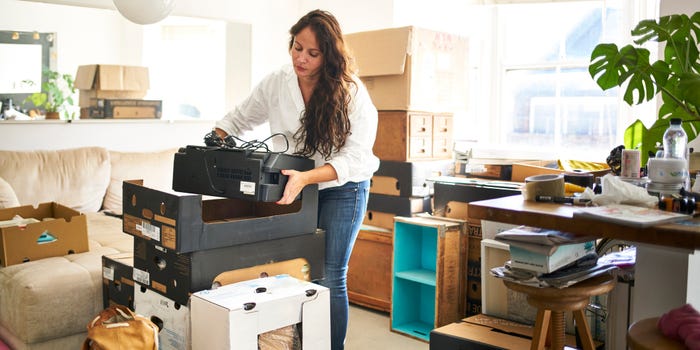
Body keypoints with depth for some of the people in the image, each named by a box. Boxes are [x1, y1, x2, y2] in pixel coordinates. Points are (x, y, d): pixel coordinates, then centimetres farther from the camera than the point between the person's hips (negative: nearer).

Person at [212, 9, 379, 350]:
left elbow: (354, 158, -24)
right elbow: (237, 120, 8)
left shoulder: (351, 93, -18)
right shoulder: (276, 83, -6)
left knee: (329, 279, -3)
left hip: (341, 189, -4)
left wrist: (305, 177, -39)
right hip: (294, 186, 4)